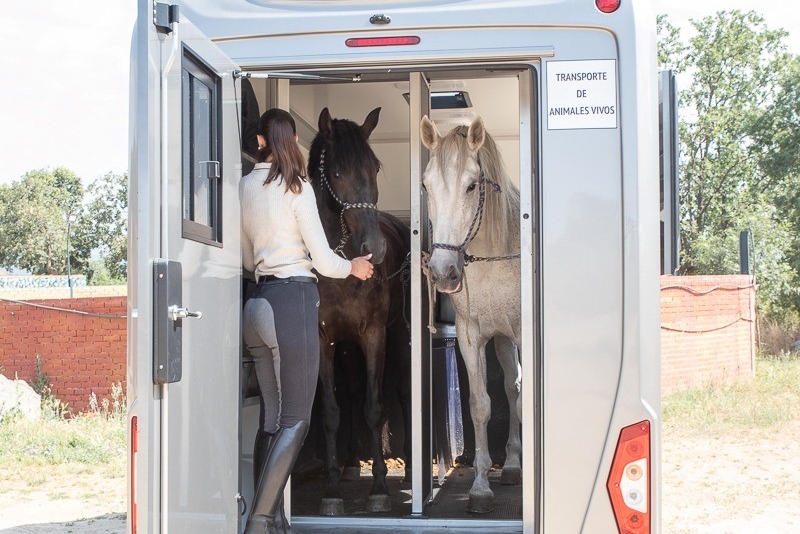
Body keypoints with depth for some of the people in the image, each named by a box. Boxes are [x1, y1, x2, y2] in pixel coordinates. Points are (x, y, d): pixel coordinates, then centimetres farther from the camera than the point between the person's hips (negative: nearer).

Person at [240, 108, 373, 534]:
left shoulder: (245, 187, 10)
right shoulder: (297, 187, -8)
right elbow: (323, 259, -8)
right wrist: (353, 267, 12)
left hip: (258, 302, 7)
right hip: (294, 302, -7)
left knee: (271, 417, 11)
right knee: (294, 420, -3)